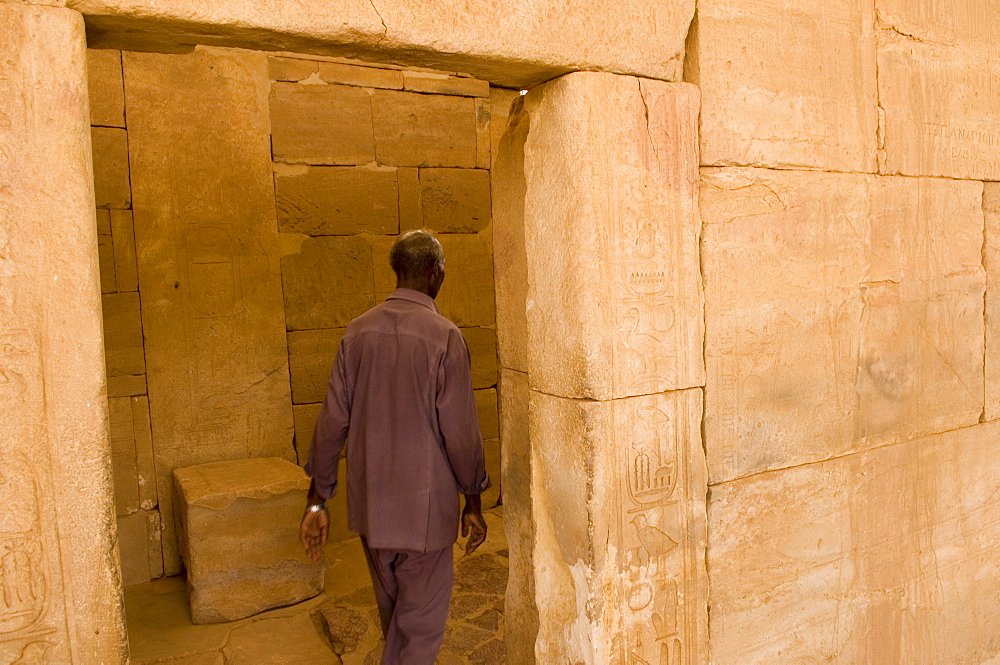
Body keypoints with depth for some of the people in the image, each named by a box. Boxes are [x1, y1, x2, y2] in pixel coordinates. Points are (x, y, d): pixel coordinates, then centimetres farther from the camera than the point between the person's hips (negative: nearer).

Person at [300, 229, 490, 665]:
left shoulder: (358, 331, 0)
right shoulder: (443, 336, -15)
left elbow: (332, 420, 0)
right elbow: (459, 430, -14)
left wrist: (317, 500, 7)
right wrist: (473, 502, 0)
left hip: (369, 506, 6)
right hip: (423, 507, -5)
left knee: (394, 618, 25)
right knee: (420, 626, 10)